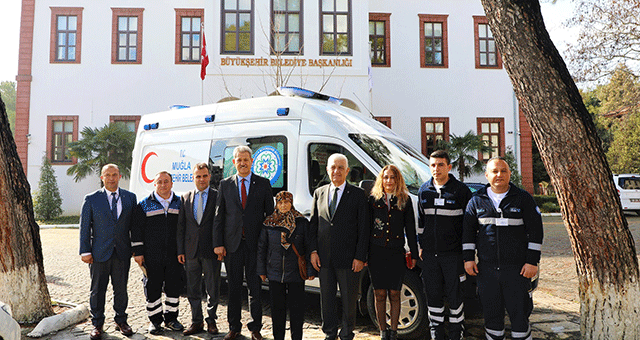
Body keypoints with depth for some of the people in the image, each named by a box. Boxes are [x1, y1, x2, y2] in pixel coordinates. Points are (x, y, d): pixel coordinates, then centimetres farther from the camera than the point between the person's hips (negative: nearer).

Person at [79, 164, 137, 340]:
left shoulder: (130, 197, 5)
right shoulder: (91, 199, 0)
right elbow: (84, 227, 0)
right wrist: (85, 251, -5)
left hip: (122, 252, 1)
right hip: (99, 252, -1)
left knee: (121, 288, 10)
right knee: (98, 290, 7)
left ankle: (121, 320, 27)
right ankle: (97, 324, 23)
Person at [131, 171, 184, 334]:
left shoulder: (180, 203, 9)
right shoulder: (144, 205, 4)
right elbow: (137, 229, 2)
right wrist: (138, 252, -3)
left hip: (175, 255, 2)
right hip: (152, 256, -2)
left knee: (174, 287, 7)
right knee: (153, 289, 5)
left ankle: (171, 318, 22)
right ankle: (155, 320, 19)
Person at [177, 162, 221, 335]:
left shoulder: (218, 196, 0)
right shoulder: (186, 198, 9)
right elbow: (181, 226, 8)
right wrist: (180, 250, 3)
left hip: (211, 250, -3)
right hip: (191, 250, 3)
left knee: (213, 288, 5)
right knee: (192, 289, 10)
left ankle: (211, 321, 22)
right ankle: (196, 321, 24)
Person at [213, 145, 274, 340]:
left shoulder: (263, 184, 5)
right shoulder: (225, 185, 8)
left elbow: (270, 213, 5)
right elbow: (219, 216, 6)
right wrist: (218, 243, -1)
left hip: (255, 243, -1)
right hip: (232, 243, 1)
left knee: (255, 287, 5)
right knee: (234, 287, 9)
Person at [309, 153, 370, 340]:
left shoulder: (358, 194, -1)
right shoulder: (319, 193, 10)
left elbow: (364, 228, -4)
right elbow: (313, 224, 11)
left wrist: (360, 256, -9)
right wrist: (313, 250, 2)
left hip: (348, 258, -3)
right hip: (324, 257, 3)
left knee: (349, 299, 8)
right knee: (326, 298, 13)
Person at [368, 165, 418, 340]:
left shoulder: (405, 200, 6)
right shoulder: (373, 199, 5)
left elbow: (410, 229, 8)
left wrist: (414, 254, 6)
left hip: (396, 253, 0)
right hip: (376, 252, 0)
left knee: (394, 294, 6)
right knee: (380, 294, 5)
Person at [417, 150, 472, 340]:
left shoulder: (461, 190, -4)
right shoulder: (424, 191, 8)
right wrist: (421, 246, 15)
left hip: (453, 253, -3)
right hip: (429, 253, 4)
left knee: (455, 295, 5)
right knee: (433, 295, 10)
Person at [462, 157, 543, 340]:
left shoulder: (523, 198, 1)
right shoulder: (477, 200, 6)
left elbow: (535, 230, 0)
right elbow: (469, 230, 11)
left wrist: (532, 261, -6)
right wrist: (469, 258, 4)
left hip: (517, 268, -2)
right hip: (486, 268, 2)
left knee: (519, 313, 3)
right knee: (491, 313, 11)